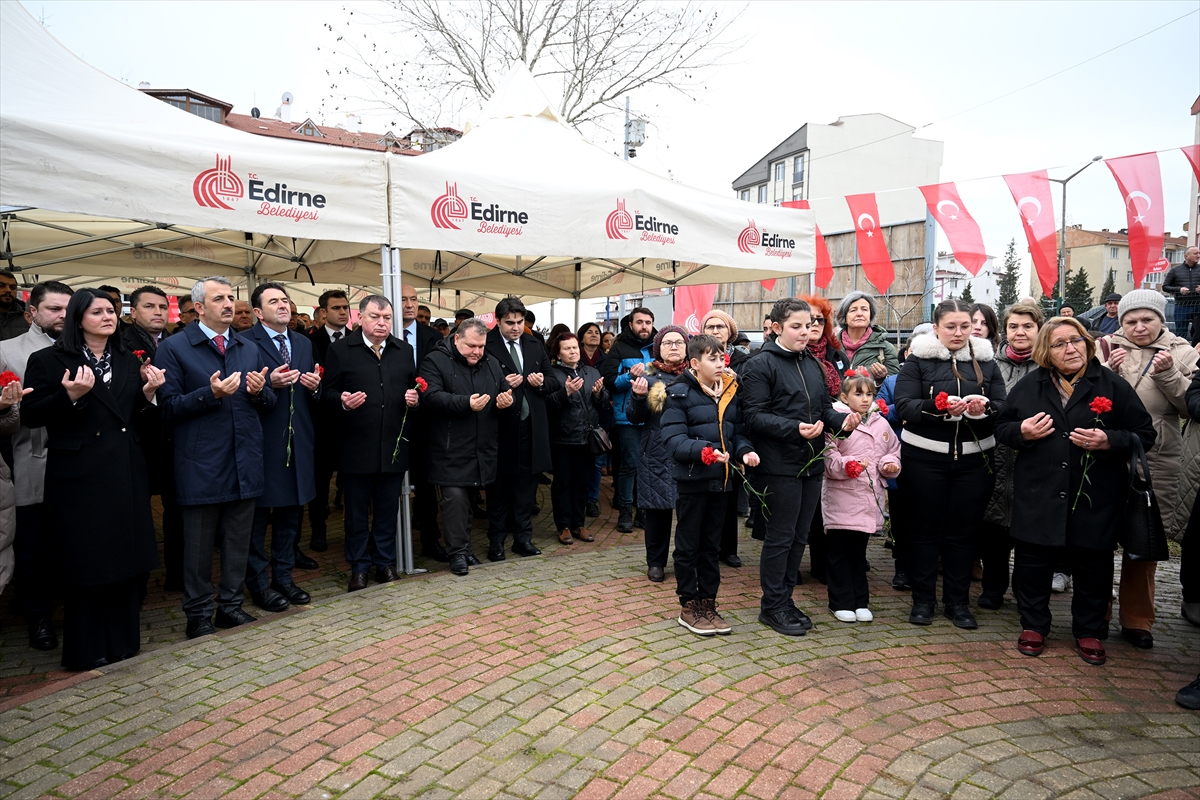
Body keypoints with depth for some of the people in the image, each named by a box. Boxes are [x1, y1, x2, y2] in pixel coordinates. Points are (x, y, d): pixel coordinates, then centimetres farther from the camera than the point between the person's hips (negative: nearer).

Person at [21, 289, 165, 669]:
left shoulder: (129, 362, 12)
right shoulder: (49, 360, -1)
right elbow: (30, 415, -8)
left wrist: (148, 394, -6)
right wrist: (71, 396, -22)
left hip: (127, 473, 4)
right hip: (79, 476, -4)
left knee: (128, 557, 8)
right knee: (85, 562, 3)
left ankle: (123, 639, 24)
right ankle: (87, 649, 19)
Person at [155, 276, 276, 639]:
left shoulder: (249, 350, 13)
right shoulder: (173, 348, -3)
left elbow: (269, 404, 14)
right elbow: (168, 408, -9)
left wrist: (259, 392, -8)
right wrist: (210, 394, -22)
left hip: (244, 464, 5)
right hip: (201, 466, -5)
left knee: (238, 542, 13)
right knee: (198, 545, 7)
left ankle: (231, 605, 27)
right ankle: (198, 615, 21)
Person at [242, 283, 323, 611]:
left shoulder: (303, 343, 13)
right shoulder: (245, 343, -7)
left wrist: (315, 386, -6)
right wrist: (269, 383, -26)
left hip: (297, 441, 6)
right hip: (262, 442, -6)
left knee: (290, 512, 13)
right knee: (257, 513, 5)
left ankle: (283, 577, 26)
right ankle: (258, 583, 18)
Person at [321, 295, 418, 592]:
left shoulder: (405, 351, 10)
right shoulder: (340, 350, -1)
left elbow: (413, 388, 14)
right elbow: (327, 392, -3)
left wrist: (413, 398, -8)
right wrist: (343, 401, -24)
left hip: (394, 447, 3)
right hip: (355, 447, -3)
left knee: (388, 510, 13)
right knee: (357, 512, 10)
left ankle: (385, 563, 28)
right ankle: (358, 568, 24)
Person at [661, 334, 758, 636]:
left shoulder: (731, 392, 9)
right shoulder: (679, 393, -10)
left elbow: (738, 431, 11)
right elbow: (673, 439, -18)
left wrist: (745, 451, -10)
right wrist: (704, 451, -33)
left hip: (722, 480, 6)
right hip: (692, 479, -6)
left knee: (711, 545, 16)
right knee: (688, 546, 7)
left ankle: (708, 604, 27)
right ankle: (688, 607, 20)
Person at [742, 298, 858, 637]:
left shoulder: (813, 363, 13)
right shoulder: (760, 365, -10)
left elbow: (825, 406, 17)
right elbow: (754, 416, -16)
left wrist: (842, 419, -5)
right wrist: (795, 428, -27)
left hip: (811, 463, 8)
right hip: (779, 465, -7)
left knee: (799, 536, 15)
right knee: (780, 537, 2)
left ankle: (784, 598, 29)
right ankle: (772, 606, 17)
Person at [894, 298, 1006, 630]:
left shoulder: (986, 361, 9)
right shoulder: (919, 360, 0)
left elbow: (1003, 407, 3)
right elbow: (904, 405, -11)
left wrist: (984, 408, -19)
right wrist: (939, 406, -27)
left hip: (974, 459, 3)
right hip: (924, 458, -2)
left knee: (964, 531, 8)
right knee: (925, 529, 6)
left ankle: (958, 602, 22)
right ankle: (922, 600, 19)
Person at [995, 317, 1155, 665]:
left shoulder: (1113, 385, 1)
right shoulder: (1029, 385, 6)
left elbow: (1145, 434, 1)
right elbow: (1002, 427, 12)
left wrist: (1109, 441, -17)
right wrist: (1022, 431, -10)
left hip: (1095, 496, -1)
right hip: (1038, 495, 1)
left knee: (1092, 565, 10)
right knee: (1033, 561, 8)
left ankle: (1089, 631, 29)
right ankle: (1033, 625, 26)